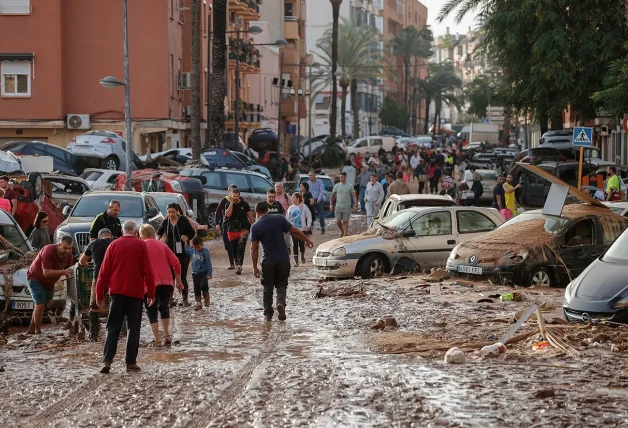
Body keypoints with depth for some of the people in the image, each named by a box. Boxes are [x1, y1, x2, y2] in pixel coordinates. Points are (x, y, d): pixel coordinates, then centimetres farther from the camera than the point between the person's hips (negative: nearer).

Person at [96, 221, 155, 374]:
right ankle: (131, 362, 3)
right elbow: (148, 271, -3)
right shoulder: (141, 245, 0)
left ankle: (107, 360, -10)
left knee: (113, 327, 4)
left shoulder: (114, 245, 4)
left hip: (117, 292, 1)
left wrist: (99, 295, 8)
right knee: (133, 328, 6)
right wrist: (151, 293, 3)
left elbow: (104, 271, 3)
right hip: (136, 292, -1)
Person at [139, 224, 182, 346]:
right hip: (167, 282, 3)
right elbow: (176, 263, 7)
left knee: (152, 311, 5)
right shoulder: (162, 245, 14)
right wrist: (178, 281, 13)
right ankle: (167, 336, 17)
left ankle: (157, 340, -3)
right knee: (164, 308, 22)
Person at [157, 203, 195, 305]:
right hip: (170, 252, 2)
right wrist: (158, 241, -1)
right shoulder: (166, 222, 1)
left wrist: (187, 237, -19)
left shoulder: (183, 221, -6)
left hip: (182, 252, -2)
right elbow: (159, 232, 18)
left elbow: (192, 232, 1)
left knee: (182, 277, 1)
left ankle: (184, 298, 10)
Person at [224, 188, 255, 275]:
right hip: (232, 230, 2)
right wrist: (231, 203, -17)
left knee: (240, 248, -17)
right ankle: (237, 265, 26)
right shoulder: (228, 204, 3)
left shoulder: (244, 204, 1)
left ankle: (239, 266, -26)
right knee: (234, 250, 10)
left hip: (243, 229, -2)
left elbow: (250, 215, 8)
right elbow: (228, 214, -15)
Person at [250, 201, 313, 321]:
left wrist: (255, 267, -3)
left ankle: (268, 314, 14)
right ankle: (281, 303, -13)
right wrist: (307, 240, 15)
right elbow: (294, 231, -1)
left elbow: (254, 248, -7)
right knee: (281, 285, 14)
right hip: (283, 260, 1)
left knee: (268, 288, 13)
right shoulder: (279, 219, -3)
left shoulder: (255, 227, -5)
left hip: (268, 262, -1)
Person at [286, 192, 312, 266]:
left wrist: (308, 225, -9)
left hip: (303, 229, -2)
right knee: (295, 245, -2)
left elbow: (309, 216, 0)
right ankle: (296, 261, 1)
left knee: (302, 244, 3)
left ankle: (302, 256, 32)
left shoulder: (304, 207, -3)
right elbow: (287, 218, 8)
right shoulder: (291, 208, 4)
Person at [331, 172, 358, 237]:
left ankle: (345, 235, 5)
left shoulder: (350, 186, -1)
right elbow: (332, 195, 10)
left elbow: (354, 196, 0)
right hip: (338, 206, 2)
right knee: (338, 221, -2)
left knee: (345, 221, -2)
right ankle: (342, 231, 23)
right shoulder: (337, 186, 4)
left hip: (347, 207, -2)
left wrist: (355, 205, -8)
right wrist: (331, 204, 3)